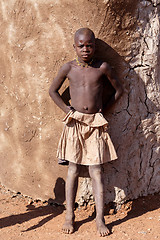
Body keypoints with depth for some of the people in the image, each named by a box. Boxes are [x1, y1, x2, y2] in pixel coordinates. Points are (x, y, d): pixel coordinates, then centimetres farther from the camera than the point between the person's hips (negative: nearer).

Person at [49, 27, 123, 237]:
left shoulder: (102, 68, -2)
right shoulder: (68, 68, -1)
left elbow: (119, 89, 9)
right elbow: (53, 90, 11)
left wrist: (104, 109, 5)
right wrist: (67, 110, 4)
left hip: (95, 123, -1)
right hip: (75, 123, 1)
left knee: (96, 171, -1)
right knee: (73, 169, 5)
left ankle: (100, 219, 6)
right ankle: (70, 215, 15)